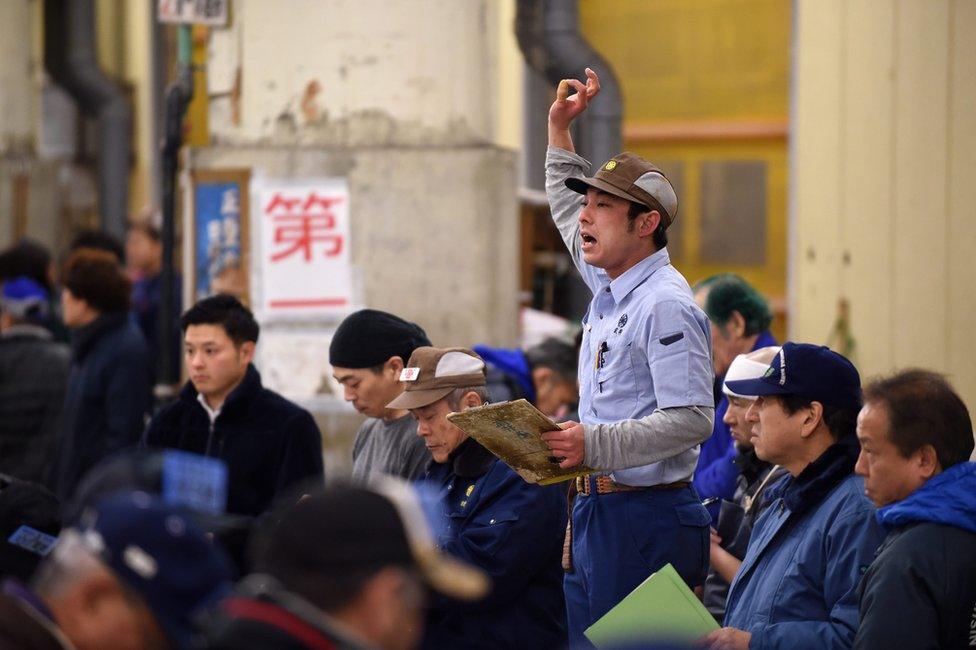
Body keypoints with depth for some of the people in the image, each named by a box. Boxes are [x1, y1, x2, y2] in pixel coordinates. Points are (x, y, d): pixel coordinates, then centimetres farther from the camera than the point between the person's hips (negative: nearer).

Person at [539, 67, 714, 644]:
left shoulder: (666, 305, -14)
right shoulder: (608, 288, 14)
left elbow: (692, 419, -23)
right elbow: (566, 213, 36)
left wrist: (594, 444, -28)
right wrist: (560, 129, 31)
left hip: (647, 516, -10)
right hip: (595, 511, 10)